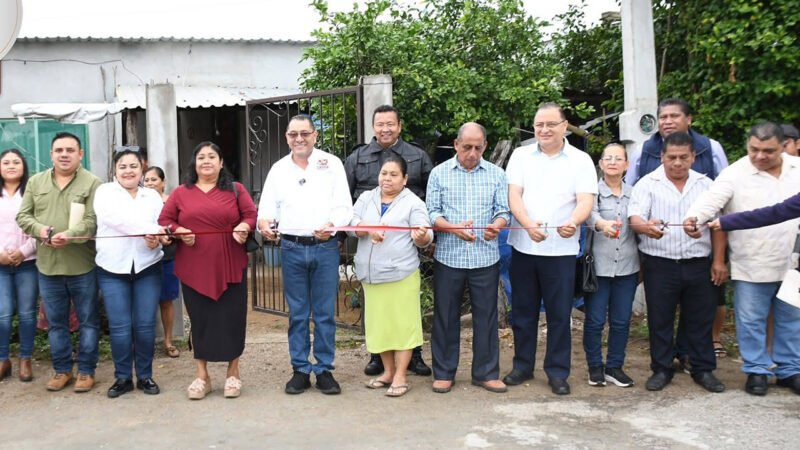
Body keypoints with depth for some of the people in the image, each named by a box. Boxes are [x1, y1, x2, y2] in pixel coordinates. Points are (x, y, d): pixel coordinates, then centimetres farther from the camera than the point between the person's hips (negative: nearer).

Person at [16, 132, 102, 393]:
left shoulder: (92, 183, -5)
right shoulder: (36, 182, 9)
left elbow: (93, 221, -13)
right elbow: (23, 216, 9)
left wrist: (68, 235, -29)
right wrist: (39, 229, -12)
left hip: (82, 266, -4)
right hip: (47, 266, 4)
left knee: (88, 321, 6)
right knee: (56, 322, 13)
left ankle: (86, 371, 18)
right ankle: (62, 370, 26)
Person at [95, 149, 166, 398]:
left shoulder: (153, 196, 13)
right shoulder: (105, 192, 4)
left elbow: (163, 226, 4)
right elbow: (116, 218, -15)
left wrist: (156, 238, -20)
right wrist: (149, 230, -22)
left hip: (147, 267, 2)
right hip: (113, 269, -2)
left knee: (145, 325, 2)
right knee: (119, 327, -1)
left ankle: (145, 375, 15)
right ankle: (122, 377, 12)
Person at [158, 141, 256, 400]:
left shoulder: (235, 190, 9)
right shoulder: (181, 193, 10)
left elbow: (252, 215, 4)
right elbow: (164, 220, 10)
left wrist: (245, 227, -16)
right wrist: (177, 231, -9)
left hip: (230, 266, -1)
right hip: (193, 268, 1)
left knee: (232, 317, 3)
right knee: (200, 319, 6)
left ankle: (233, 373, 17)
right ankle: (202, 376, 17)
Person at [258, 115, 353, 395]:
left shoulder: (331, 164, 3)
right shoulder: (278, 169, 10)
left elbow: (344, 206, -3)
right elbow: (267, 208, 6)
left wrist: (331, 225, -23)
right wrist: (264, 223, -17)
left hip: (325, 247, -2)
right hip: (292, 248, 2)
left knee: (325, 312, 3)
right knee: (297, 313, 8)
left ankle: (325, 370, 13)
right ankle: (300, 370, 17)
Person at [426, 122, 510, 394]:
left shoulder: (496, 174, 8)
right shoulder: (439, 173, 5)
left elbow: (503, 211, 3)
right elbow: (432, 213, 0)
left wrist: (496, 226, -20)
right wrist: (454, 228, -19)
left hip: (486, 257, 1)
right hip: (448, 257, -1)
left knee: (486, 316, 6)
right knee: (446, 316, 6)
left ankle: (486, 373, 18)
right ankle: (444, 373, 18)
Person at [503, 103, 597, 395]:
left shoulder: (581, 160, 2)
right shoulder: (521, 156, 6)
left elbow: (586, 201, -8)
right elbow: (514, 195, -4)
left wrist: (573, 222, -31)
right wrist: (528, 224, -23)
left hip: (561, 248, -2)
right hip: (523, 245, 2)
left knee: (560, 313, 3)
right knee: (523, 310, 11)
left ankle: (558, 372, 15)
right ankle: (522, 366, 24)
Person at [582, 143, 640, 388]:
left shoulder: (633, 193, 9)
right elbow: (590, 213, -23)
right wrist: (602, 224, -44)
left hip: (627, 266, 3)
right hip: (598, 265, -3)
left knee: (621, 320, 8)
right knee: (595, 320, 3)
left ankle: (615, 367, 21)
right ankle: (595, 367, 17)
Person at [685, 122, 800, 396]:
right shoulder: (735, 174, -11)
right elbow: (711, 200, -23)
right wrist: (693, 217, -43)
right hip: (750, 266, -4)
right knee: (751, 321, 5)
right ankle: (756, 370, 20)